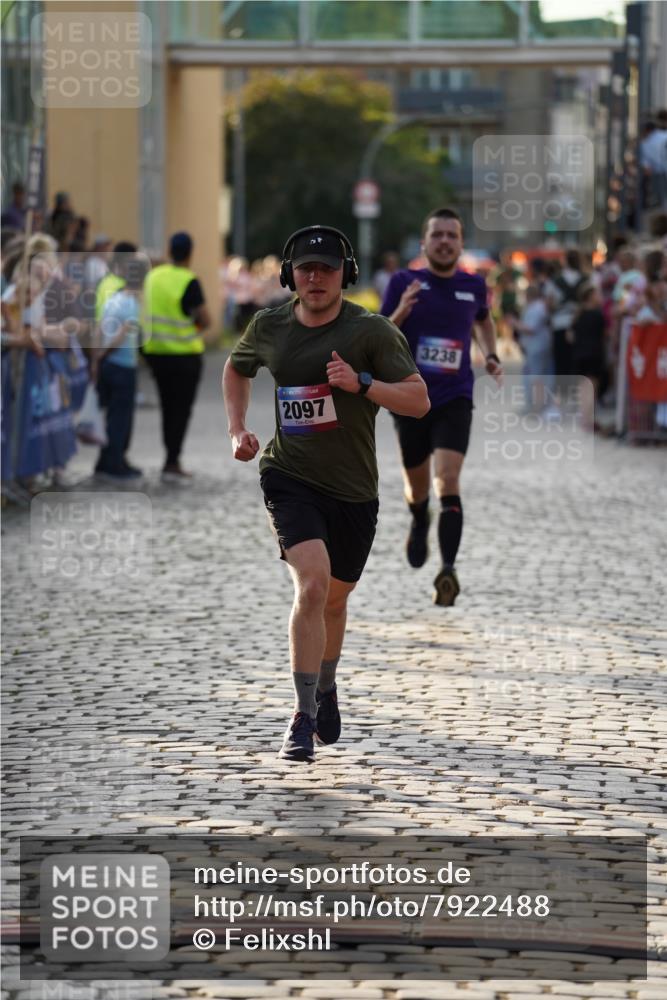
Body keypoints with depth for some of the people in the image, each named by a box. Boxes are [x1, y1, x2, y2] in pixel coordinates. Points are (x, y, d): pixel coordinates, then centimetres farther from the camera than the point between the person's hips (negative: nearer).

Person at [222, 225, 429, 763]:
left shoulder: (373, 331, -9)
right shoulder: (268, 327, 0)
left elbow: (419, 400, -12)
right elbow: (237, 367, 22)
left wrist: (362, 382, -27)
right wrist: (237, 429, 9)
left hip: (353, 489, 1)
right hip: (290, 477, -1)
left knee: (335, 599, 17)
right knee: (312, 584, -22)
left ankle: (325, 688, 47)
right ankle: (303, 717, -17)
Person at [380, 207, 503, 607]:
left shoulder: (473, 285, 3)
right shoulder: (405, 283, -4)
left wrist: (491, 356, 10)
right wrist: (401, 313, -22)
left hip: (455, 400, 0)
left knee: (447, 480, -19)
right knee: (417, 485, 15)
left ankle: (449, 568, -25)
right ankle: (420, 522, 51)